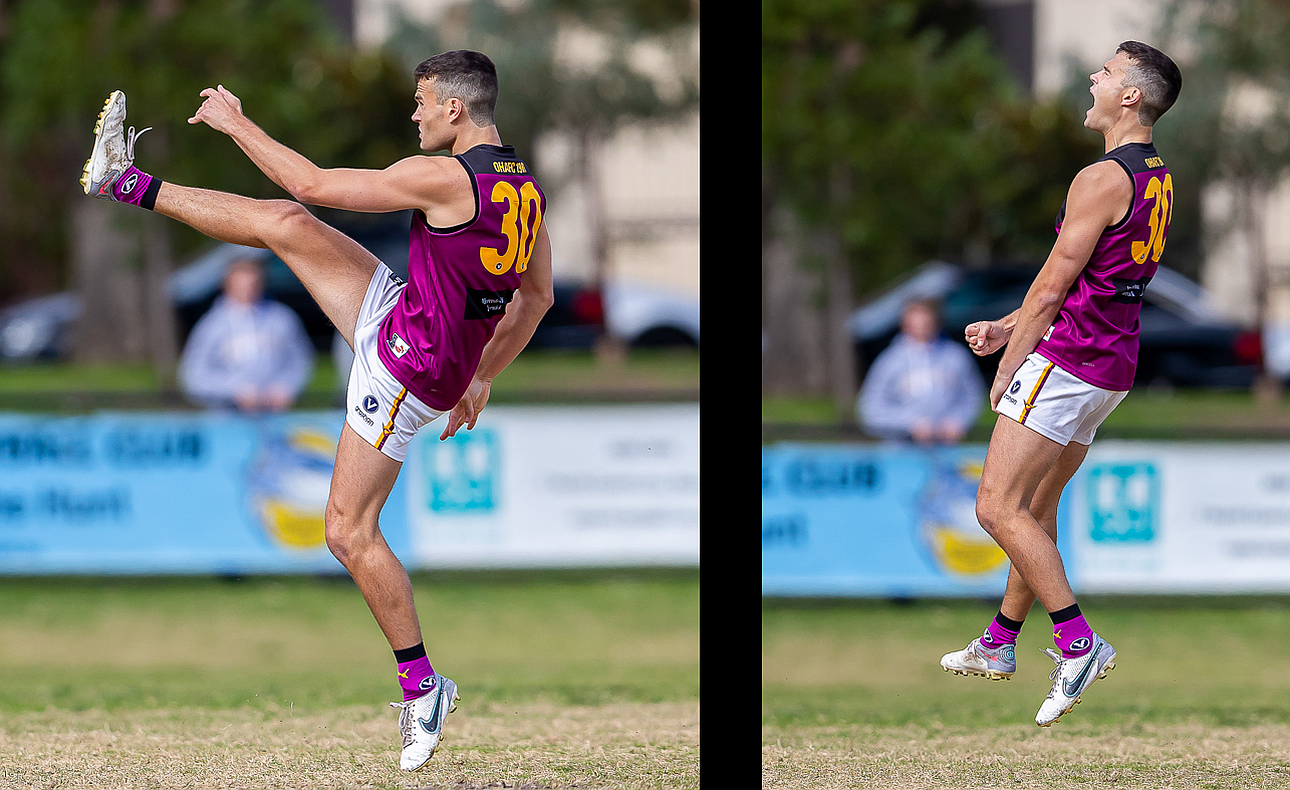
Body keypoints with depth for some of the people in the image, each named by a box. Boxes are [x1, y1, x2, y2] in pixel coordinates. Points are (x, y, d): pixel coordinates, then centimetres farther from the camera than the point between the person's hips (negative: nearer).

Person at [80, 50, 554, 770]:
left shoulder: (446, 179, -24)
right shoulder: (526, 187, 2)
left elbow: (314, 184, -17)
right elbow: (538, 297, 14)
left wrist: (237, 123, -5)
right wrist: (481, 377, 24)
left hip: (406, 372, -9)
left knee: (350, 533, -3)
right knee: (286, 225, 5)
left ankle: (422, 687, 4)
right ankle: (125, 184, 16)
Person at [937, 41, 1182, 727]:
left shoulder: (1101, 180, -17)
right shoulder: (1158, 181, 14)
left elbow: (1052, 289, -14)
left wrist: (1007, 370, -4)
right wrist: (1006, 328, 20)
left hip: (1065, 360, -10)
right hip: (1112, 367, 10)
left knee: (998, 508, -11)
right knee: (1036, 509, 19)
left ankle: (1078, 644, -16)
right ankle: (999, 645, 29)